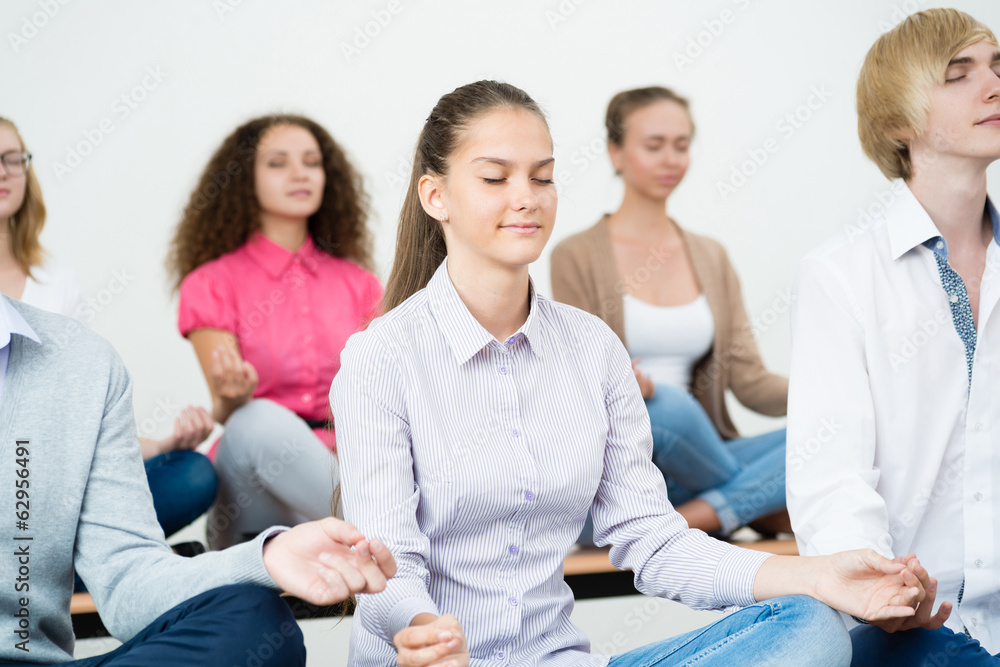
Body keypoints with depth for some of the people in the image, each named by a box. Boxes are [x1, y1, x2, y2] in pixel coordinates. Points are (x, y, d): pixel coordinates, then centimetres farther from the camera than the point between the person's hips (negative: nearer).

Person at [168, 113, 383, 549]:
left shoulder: (358, 284, 16)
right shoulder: (212, 285, 6)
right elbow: (225, 415, -4)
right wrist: (233, 399, -27)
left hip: (339, 469, 2)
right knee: (261, 422, -37)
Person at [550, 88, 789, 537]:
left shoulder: (710, 257, 17)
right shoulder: (577, 257, 2)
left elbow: (748, 379, 6)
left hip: (683, 466, 4)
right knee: (666, 405, -37)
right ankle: (758, 508, -11)